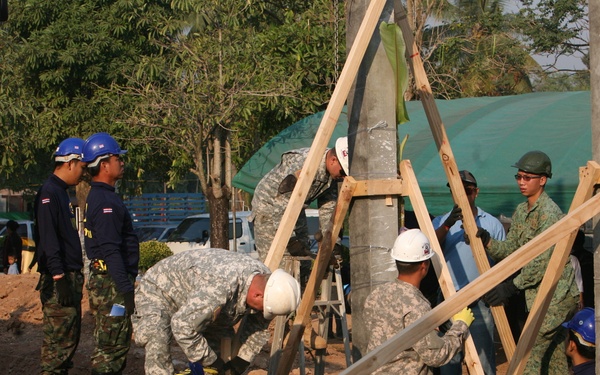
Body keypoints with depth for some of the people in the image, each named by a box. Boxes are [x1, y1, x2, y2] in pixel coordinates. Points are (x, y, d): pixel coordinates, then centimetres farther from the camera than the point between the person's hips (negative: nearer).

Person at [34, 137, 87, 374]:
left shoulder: (61, 192, 18)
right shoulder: (49, 193, -13)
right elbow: (48, 239, -21)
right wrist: (59, 277, -25)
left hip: (71, 277, 10)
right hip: (59, 279, -10)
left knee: (70, 336, 14)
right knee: (59, 337, -8)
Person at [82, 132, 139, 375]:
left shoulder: (99, 197, 16)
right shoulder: (105, 201, -17)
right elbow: (110, 251, -23)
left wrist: (127, 283, 23)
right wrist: (127, 289, -24)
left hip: (106, 280, 10)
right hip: (111, 283, -10)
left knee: (112, 345, 15)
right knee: (111, 348, -7)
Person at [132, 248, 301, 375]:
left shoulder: (265, 280, -17)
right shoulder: (220, 287, -45)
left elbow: (259, 326, 2)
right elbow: (183, 326, -38)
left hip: (192, 294, 9)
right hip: (157, 290, -9)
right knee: (157, 345, -30)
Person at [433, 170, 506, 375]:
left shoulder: (492, 223, 6)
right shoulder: (441, 222, 7)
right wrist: (447, 225, -28)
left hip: (481, 300, -1)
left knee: (483, 357, 1)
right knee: (449, 358, 5)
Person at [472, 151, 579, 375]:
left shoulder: (549, 213, -18)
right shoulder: (521, 211, 12)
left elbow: (542, 262, -22)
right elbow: (510, 249, 9)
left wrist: (512, 286, -23)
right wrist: (486, 241, -10)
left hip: (556, 293, -10)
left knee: (529, 350, -12)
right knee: (552, 350, 13)